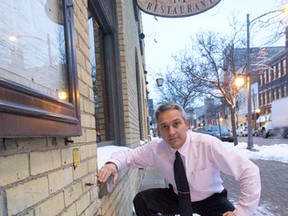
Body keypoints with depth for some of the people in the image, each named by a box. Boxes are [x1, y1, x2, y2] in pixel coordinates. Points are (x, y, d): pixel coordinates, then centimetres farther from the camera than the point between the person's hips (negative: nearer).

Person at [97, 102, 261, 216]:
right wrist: (113, 164, -29)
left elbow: (250, 171, -27)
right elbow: (129, 155, -5)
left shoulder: (208, 144, -30)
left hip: (210, 199, -3)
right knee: (142, 200, -17)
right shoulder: (156, 148, -18)